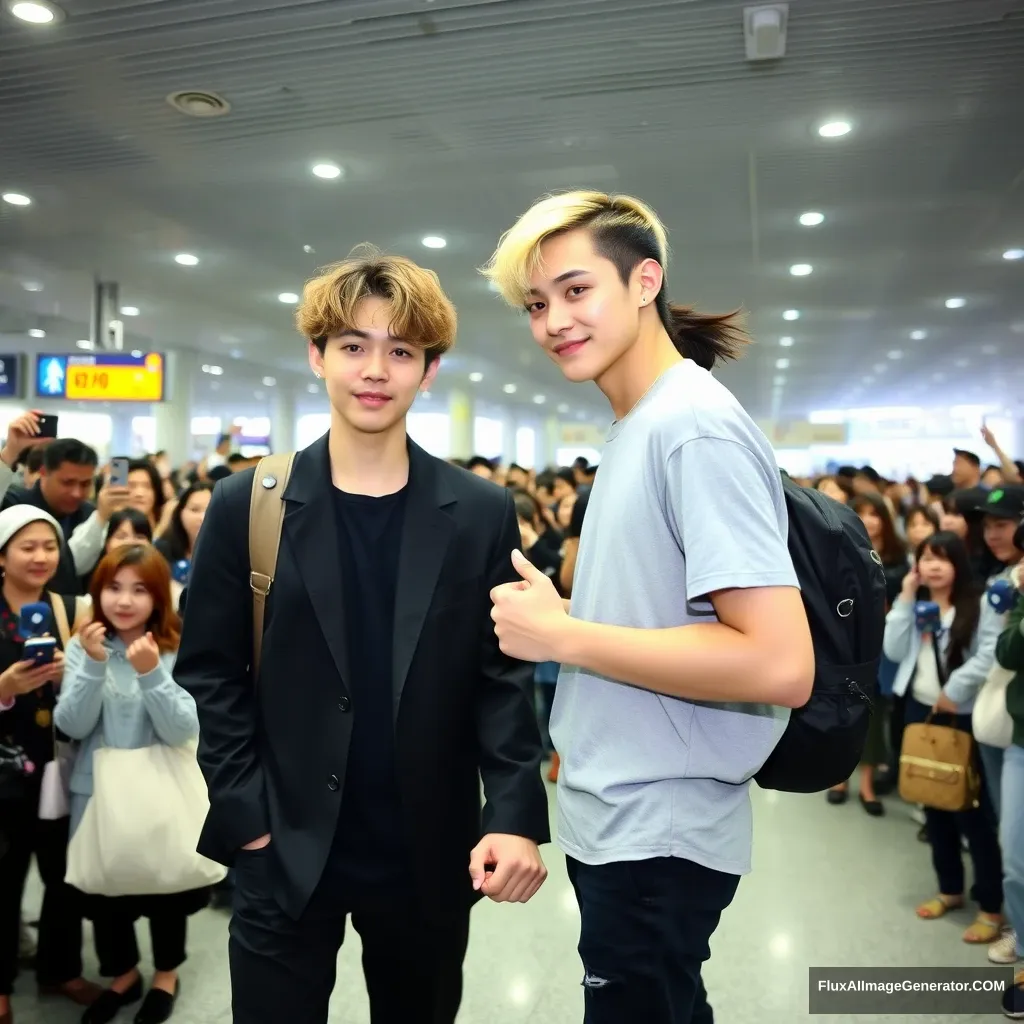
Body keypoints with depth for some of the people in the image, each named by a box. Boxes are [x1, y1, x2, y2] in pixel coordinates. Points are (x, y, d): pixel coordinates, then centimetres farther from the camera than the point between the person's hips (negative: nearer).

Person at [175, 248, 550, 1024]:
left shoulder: (482, 514, -3)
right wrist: (245, 815, -6)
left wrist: (516, 815, -13)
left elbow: (505, 677, -3)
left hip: (431, 856, 1)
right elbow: (211, 674, 0)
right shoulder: (246, 507, -4)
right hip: (285, 853, 0)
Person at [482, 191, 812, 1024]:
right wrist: (559, 614, 0)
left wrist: (560, 636, -22)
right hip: (615, 817, 9)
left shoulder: (696, 427, -20)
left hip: (656, 834, -9)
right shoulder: (641, 427, 7)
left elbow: (781, 663, -28)